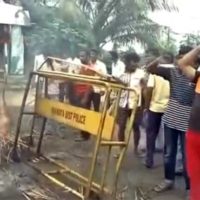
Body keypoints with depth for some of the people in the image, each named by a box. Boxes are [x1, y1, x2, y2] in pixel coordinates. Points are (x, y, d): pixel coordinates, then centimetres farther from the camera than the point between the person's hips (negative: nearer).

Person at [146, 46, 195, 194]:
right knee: (169, 153, 16)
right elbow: (151, 69, -5)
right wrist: (159, 60, -25)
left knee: (187, 156, 4)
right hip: (170, 120, 4)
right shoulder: (172, 72, 0)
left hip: (187, 123, -3)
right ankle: (169, 180, 33)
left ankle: (191, 187, 17)